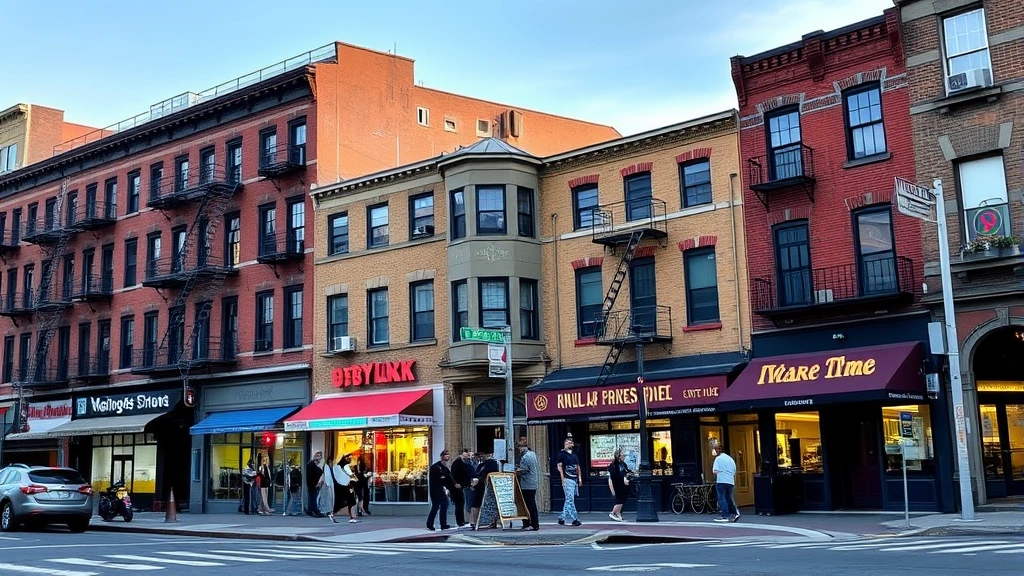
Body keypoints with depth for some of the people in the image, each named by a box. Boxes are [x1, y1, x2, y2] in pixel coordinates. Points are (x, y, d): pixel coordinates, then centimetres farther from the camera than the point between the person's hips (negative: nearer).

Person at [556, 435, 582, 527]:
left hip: (575, 479, 8)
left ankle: (561, 518, 17)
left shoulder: (574, 455, 18)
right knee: (570, 500, -9)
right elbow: (559, 466, -7)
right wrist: (563, 479, -14)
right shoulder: (562, 454, -3)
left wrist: (580, 478, 13)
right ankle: (574, 519, -10)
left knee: (569, 500, 9)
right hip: (567, 479, -7)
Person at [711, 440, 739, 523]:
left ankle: (725, 516, -7)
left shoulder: (718, 458, -4)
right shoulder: (731, 459, 18)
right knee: (729, 498, 15)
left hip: (721, 481, -7)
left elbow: (715, 471, -12)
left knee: (722, 498, -3)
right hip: (731, 482, 7)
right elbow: (734, 472, 22)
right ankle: (735, 512, 3)